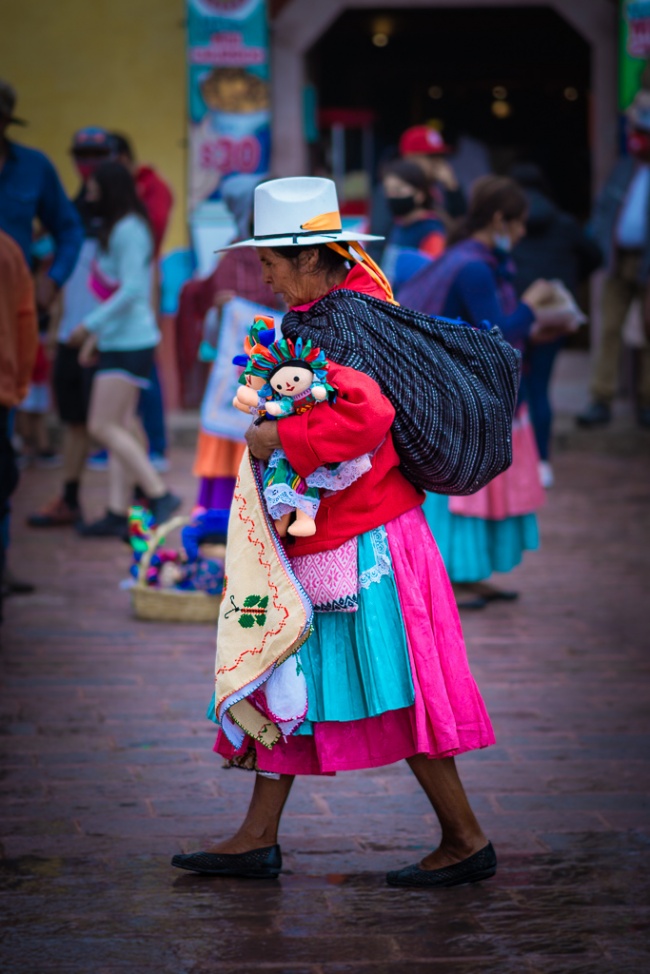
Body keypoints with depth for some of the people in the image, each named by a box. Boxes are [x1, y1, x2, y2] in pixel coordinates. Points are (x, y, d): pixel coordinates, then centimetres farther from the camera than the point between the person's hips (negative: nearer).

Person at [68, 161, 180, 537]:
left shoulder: (129, 231, -14)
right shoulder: (116, 230, 17)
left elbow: (130, 291, -21)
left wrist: (90, 325, -18)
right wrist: (96, 336, 20)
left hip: (129, 343, -10)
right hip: (119, 341, 10)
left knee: (103, 426, -11)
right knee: (119, 428, 8)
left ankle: (160, 495, -10)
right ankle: (118, 513, 9)